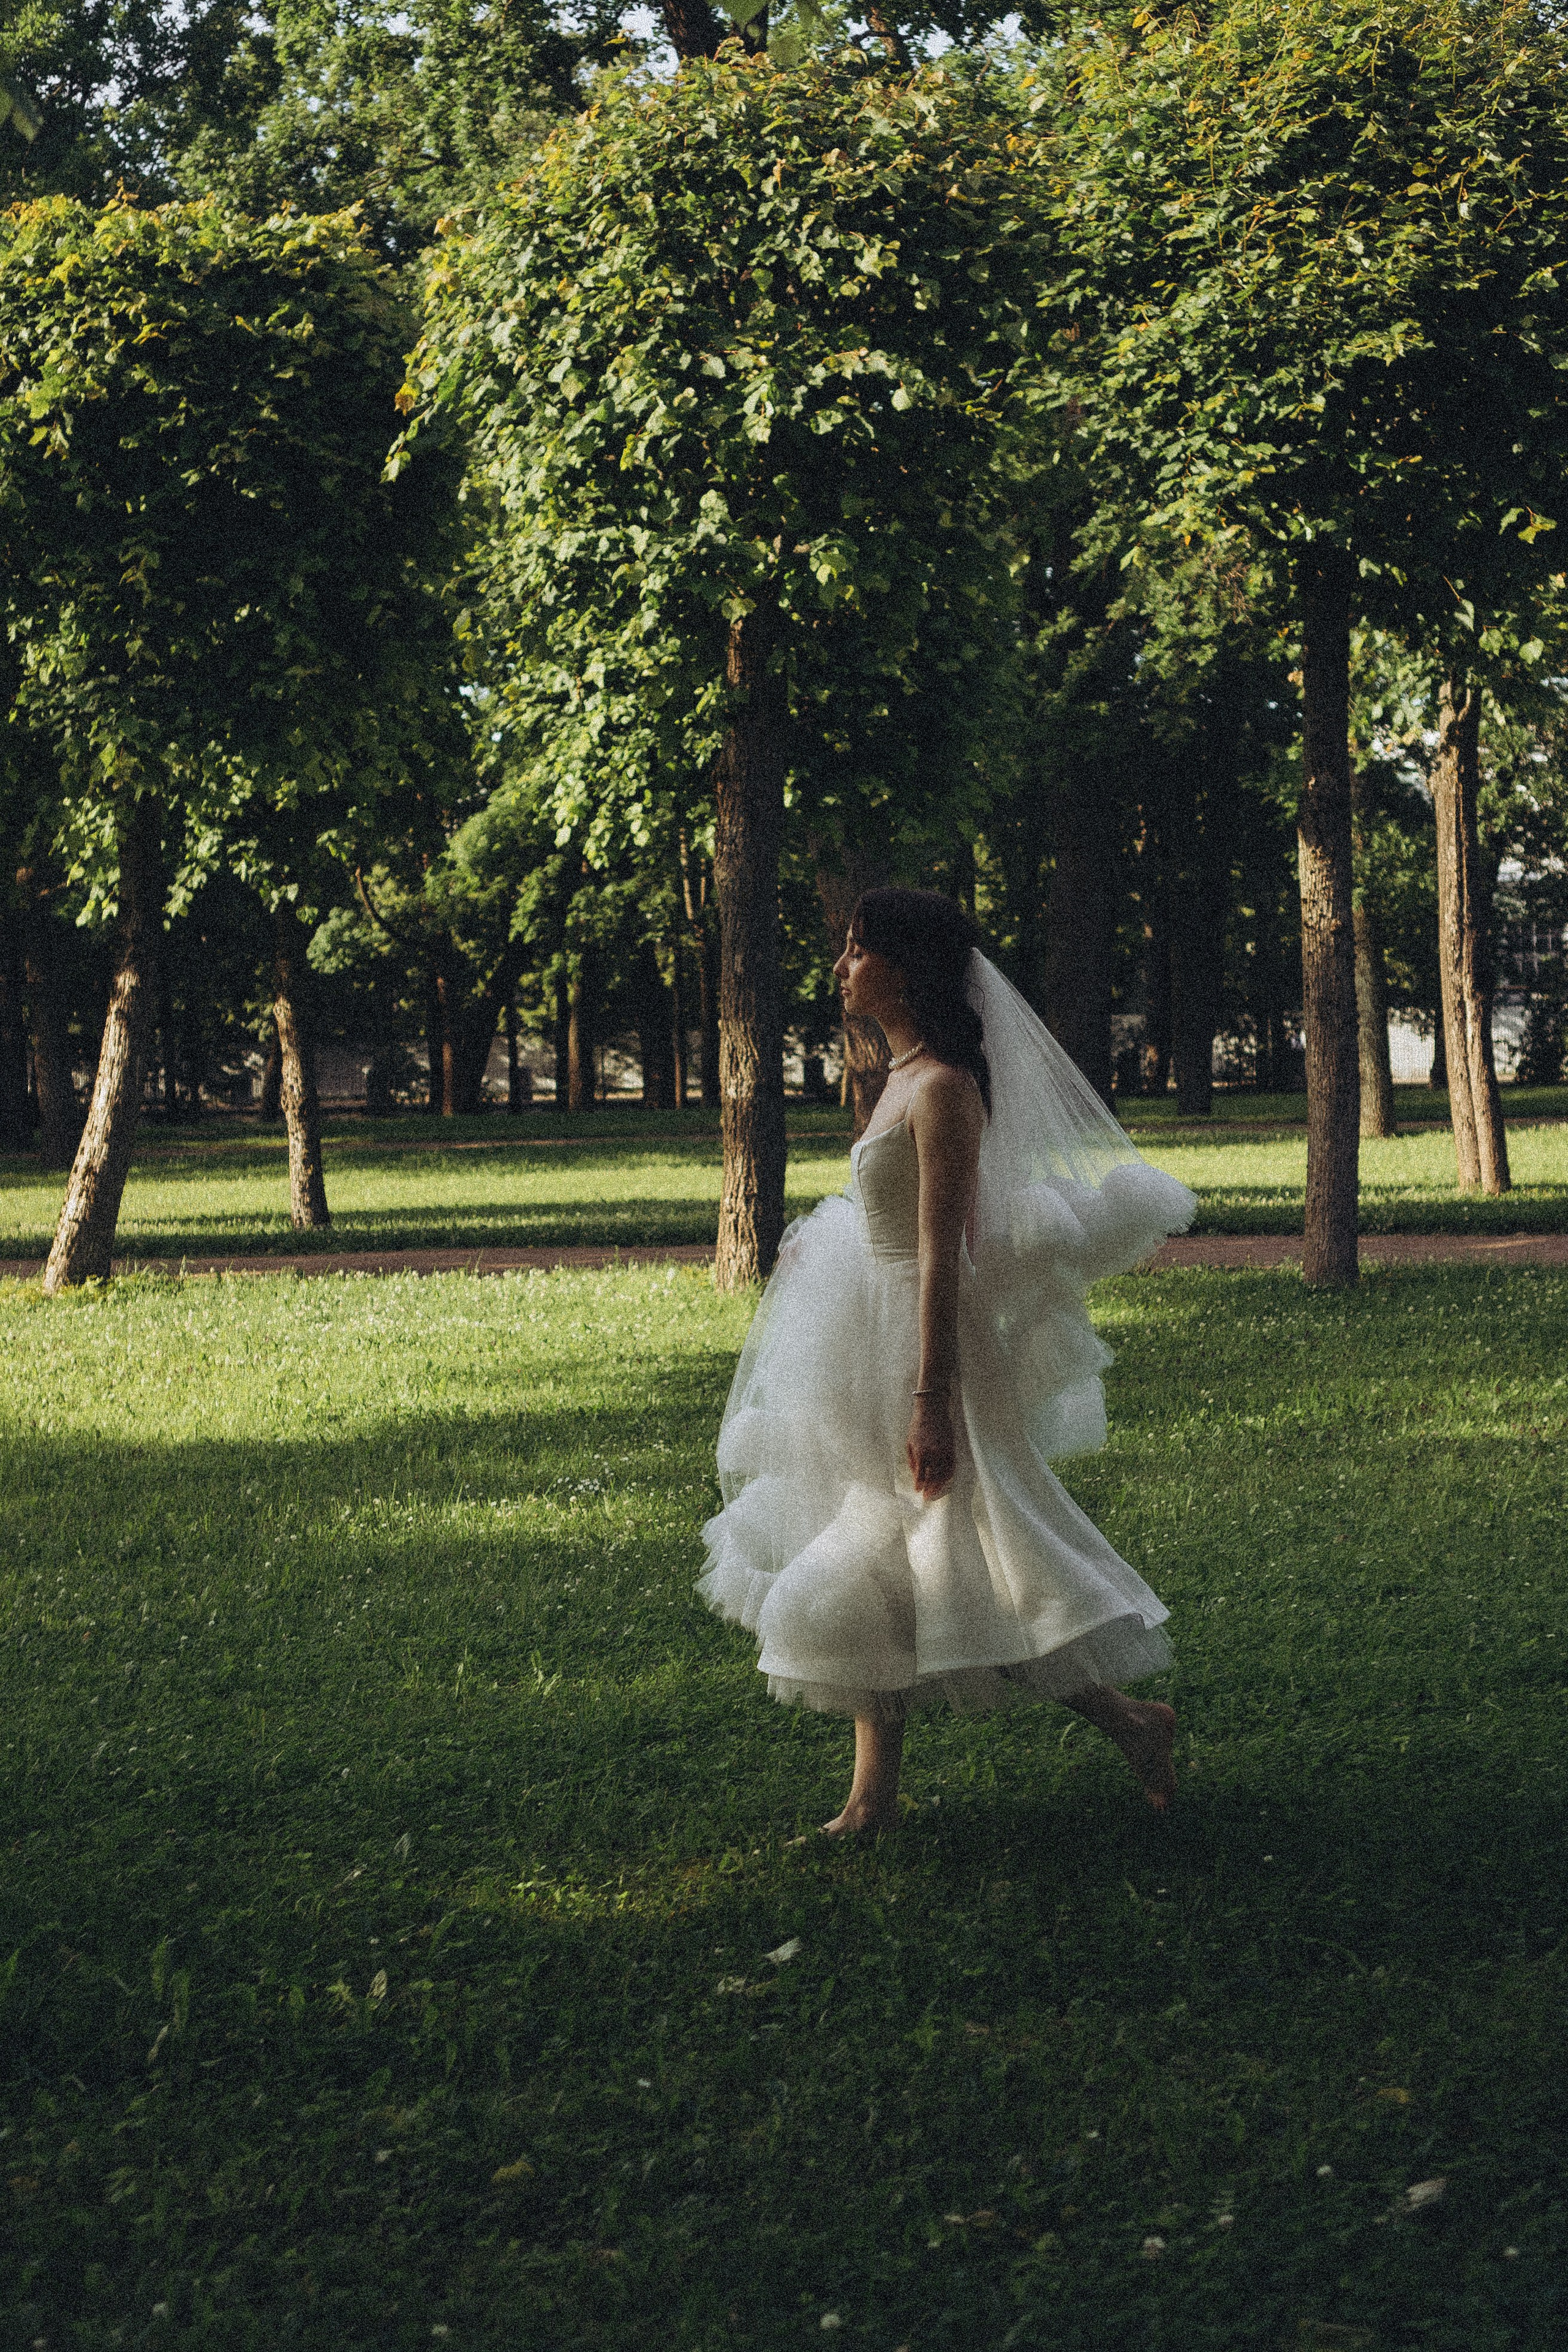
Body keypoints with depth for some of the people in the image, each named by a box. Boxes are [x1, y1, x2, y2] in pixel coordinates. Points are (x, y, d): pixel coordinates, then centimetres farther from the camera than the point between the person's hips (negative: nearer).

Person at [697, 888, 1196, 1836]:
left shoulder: (943, 1087, -18)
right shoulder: (907, 1074, 11)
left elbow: (942, 1252, -22)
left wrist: (931, 1400, -24)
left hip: (927, 1343, -10)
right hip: (880, 1344, 10)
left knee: (961, 1572, -4)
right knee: (879, 1575, 12)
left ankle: (1129, 1719, 8)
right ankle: (875, 1794, 19)